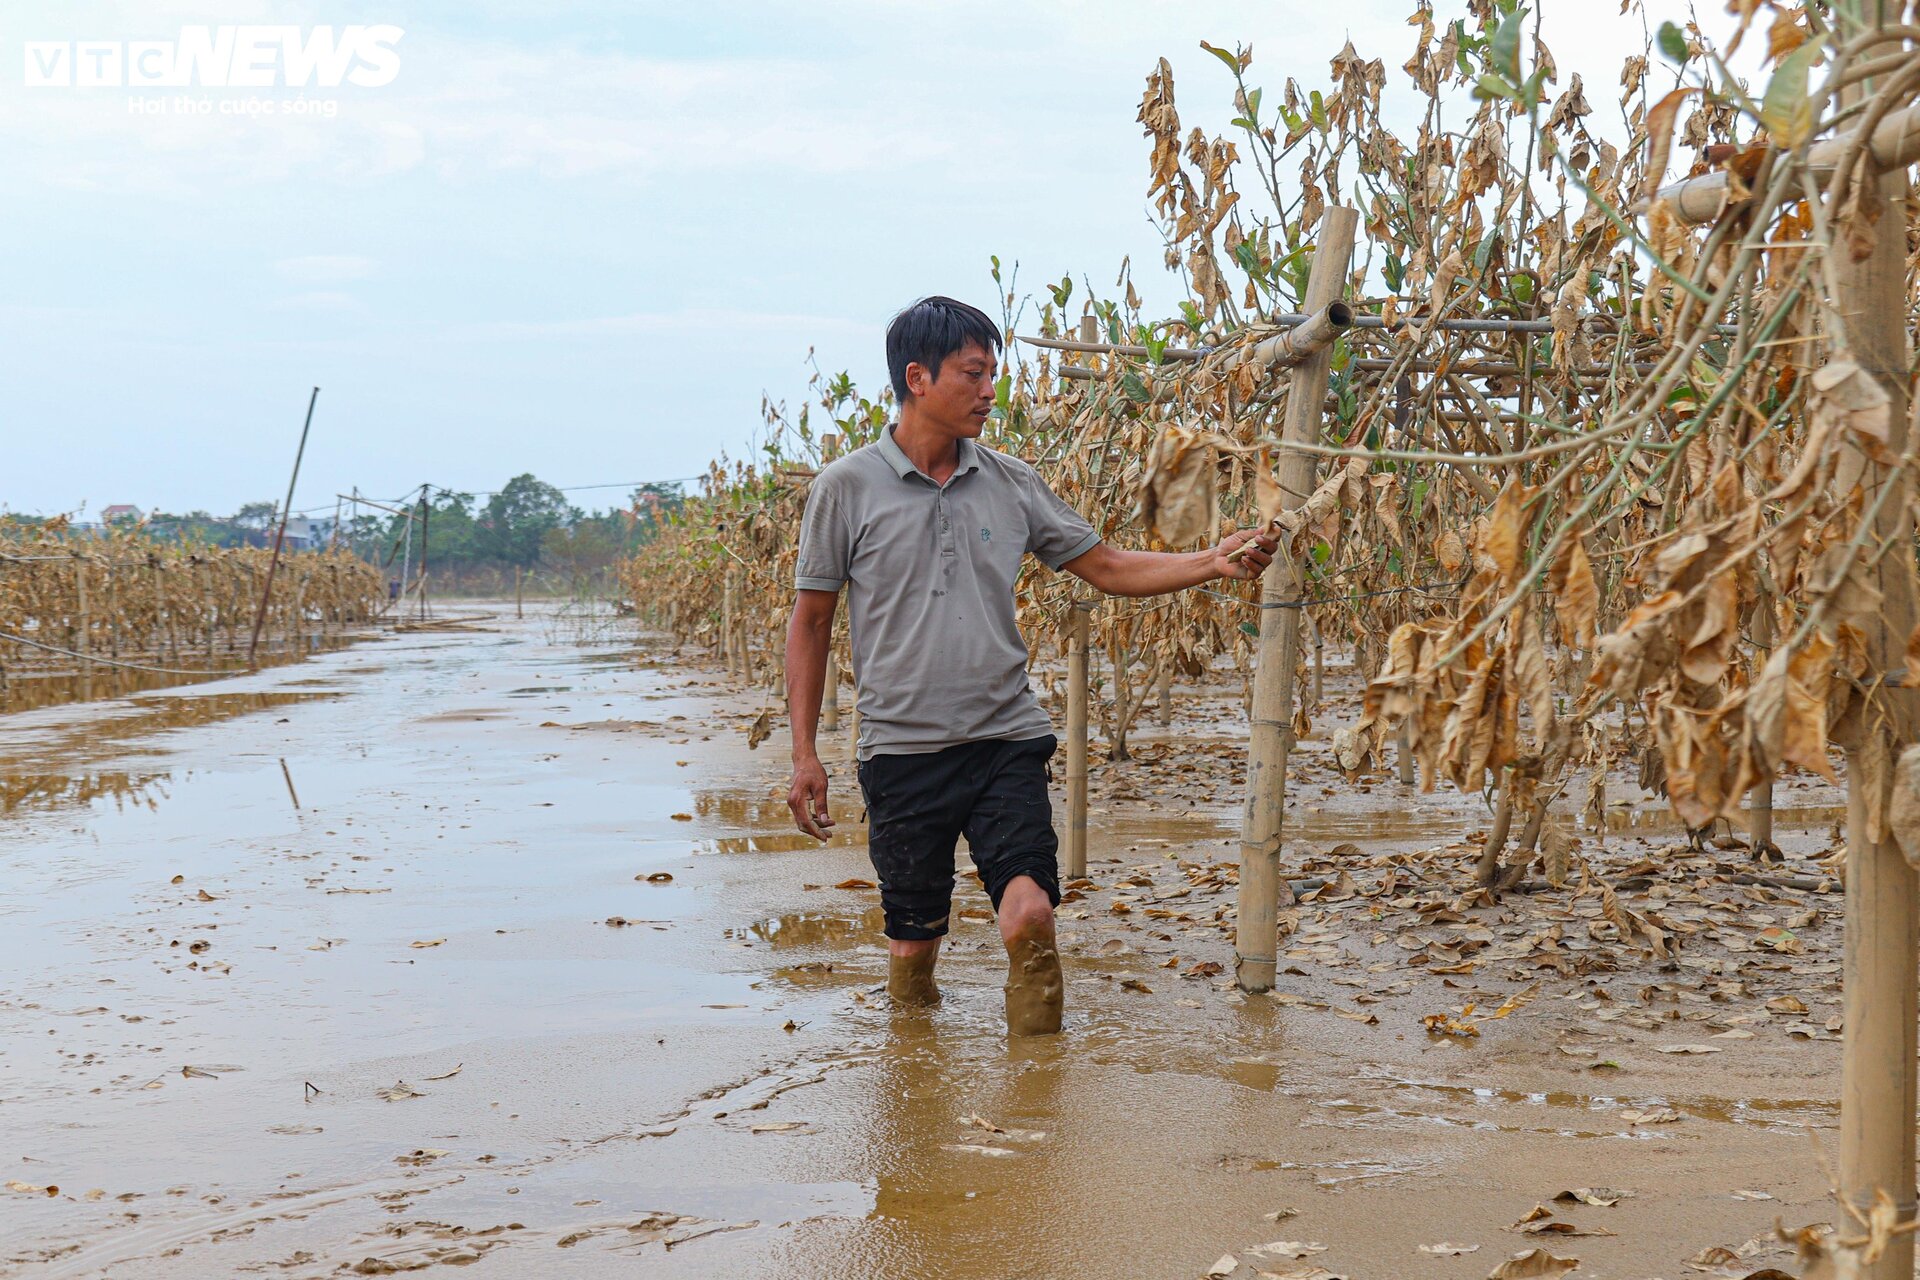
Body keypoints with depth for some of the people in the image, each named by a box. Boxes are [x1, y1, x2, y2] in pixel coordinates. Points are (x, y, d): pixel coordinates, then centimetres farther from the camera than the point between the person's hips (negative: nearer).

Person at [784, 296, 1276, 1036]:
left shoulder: (1011, 484, 6)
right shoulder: (847, 489, -3)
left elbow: (1109, 569, 11)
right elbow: (811, 621, 3)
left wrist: (1214, 563, -3)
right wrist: (804, 753, -1)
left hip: (1006, 742, 2)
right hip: (902, 750, -2)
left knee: (1030, 914, -15)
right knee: (913, 940, 6)